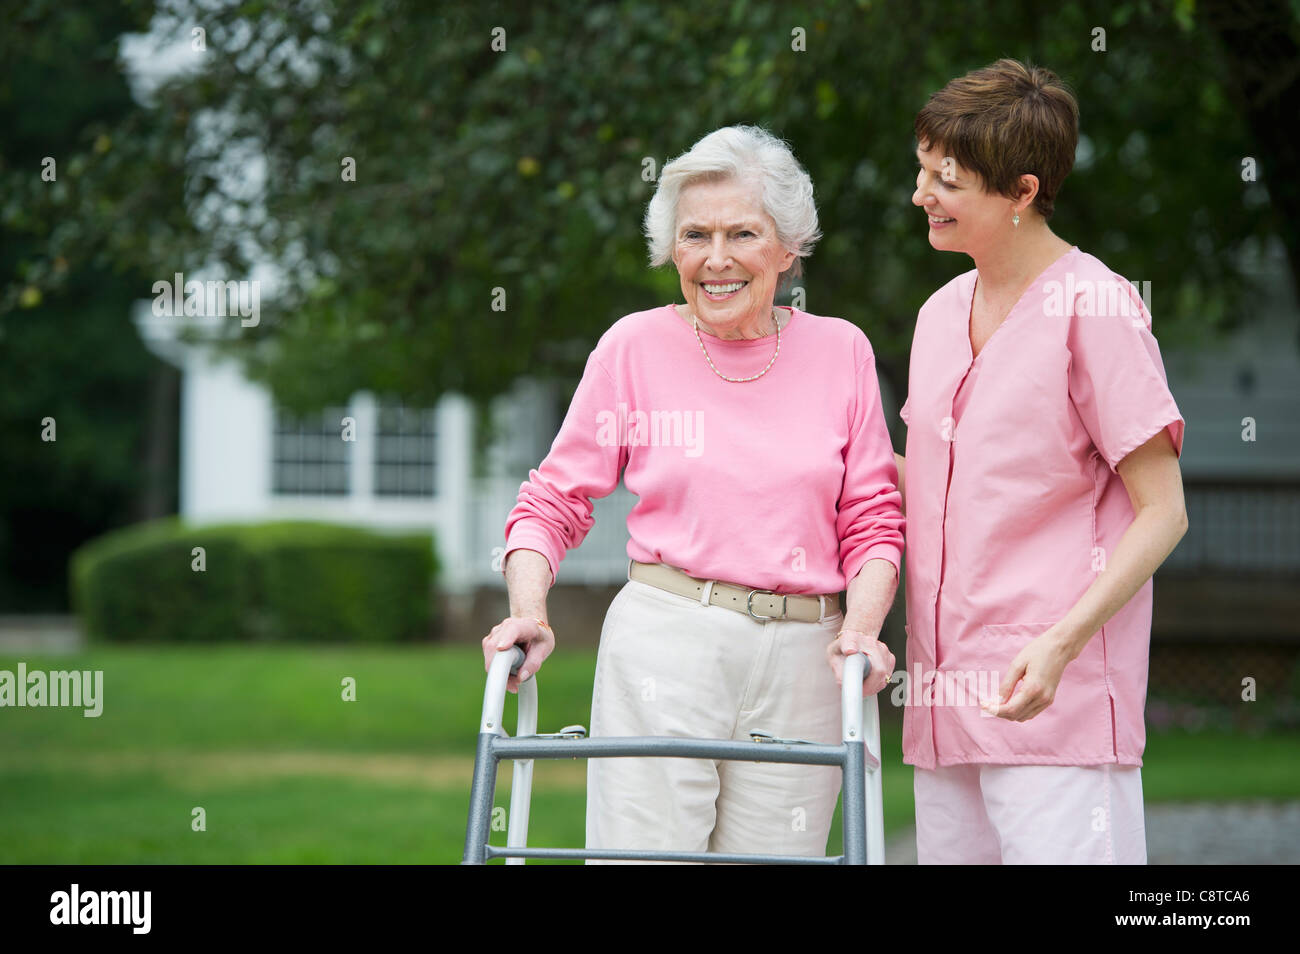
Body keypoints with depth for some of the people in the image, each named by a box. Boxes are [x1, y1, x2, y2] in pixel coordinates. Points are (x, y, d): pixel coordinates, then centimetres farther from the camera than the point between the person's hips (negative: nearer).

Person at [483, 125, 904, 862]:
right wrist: (529, 610, -10)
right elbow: (556, 499, 6)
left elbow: (872, 519, 9)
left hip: (802, 660, 2)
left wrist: (862, 627, -7)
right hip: (665, 646, -2)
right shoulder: (636, 346, 4)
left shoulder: (841, 351, 8)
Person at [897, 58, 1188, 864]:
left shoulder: (1094, 307, -7)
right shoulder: (943, 312, 16)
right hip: (945, 698, 7)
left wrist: (1062, 641, -19)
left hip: (1056, 695, -7)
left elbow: (1162, 512, -8)